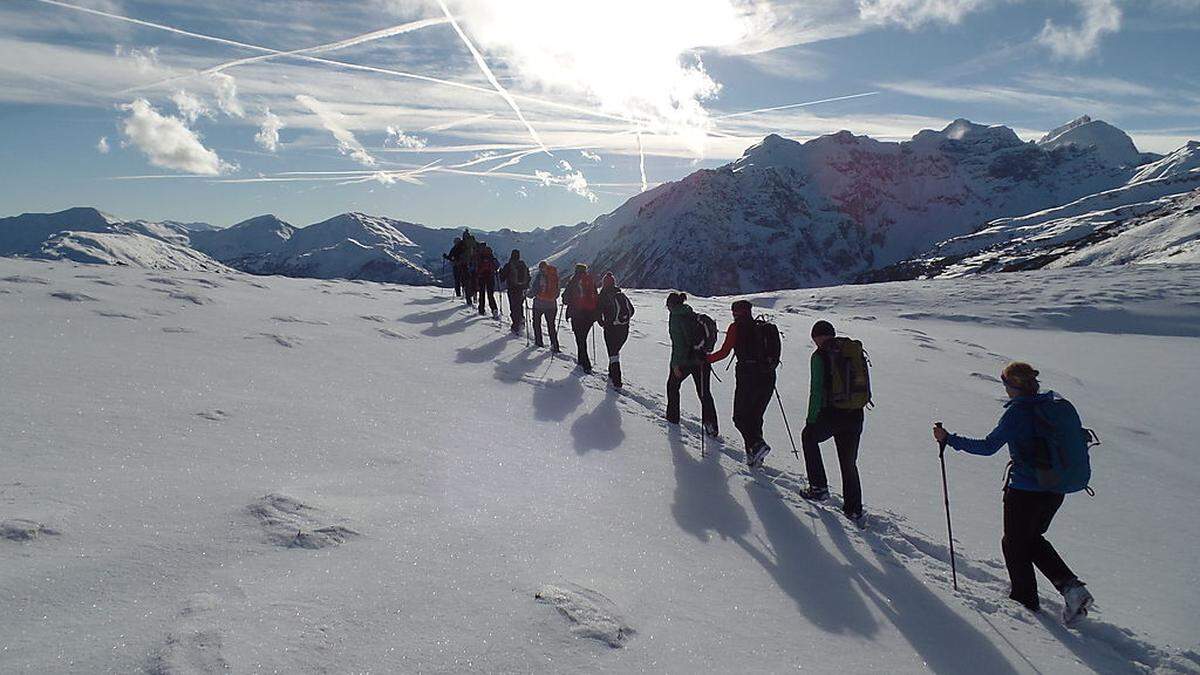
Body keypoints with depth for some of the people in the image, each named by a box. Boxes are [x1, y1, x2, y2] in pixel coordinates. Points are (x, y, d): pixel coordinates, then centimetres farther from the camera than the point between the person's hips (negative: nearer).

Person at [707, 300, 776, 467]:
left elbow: (724, 352, -4)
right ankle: (753, 455, 11)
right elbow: (775, 356, 16)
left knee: (740, 417, 5)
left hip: (748, 377, -6)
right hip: (768, 378, 6)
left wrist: (705, 359, 9)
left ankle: (757, 444, -14)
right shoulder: (763, 328, 15)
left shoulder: (736, 327, 0)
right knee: (755, 417, 15)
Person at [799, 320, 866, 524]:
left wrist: (811, 420, -5)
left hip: (831, 414, -5)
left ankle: (819, 487, 20)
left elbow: (816, 391, -11)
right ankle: (854, 510, 20)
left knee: (809, 437, 24)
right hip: (855, 416, 5)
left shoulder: (820, 356, -8)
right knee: (849, 463, 17)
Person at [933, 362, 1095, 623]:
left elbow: (988, 446, -17)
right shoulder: (1057, 402, 2)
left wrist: (949, 439, -11)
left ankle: (1025, 598, 23)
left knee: (1014, 544, 14)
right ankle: (1071, 586, 12)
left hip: (1024, 491, -7)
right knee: (1033, 539, 25)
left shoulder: (1017, 412, -17)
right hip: (1056, 491, 7)